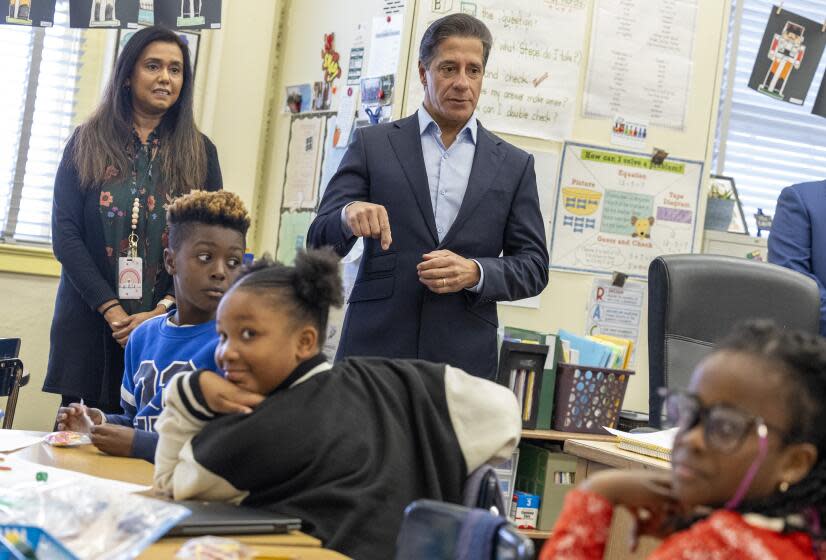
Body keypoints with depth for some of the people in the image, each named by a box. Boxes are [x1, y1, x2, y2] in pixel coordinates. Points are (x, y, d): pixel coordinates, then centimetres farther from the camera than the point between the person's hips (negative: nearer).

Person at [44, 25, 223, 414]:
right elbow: (65, 234, -1)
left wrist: (163, 311, -12)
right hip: (89, 323, 0)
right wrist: (112, 310, -12)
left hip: (167, 324, 0)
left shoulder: (199, 153, 9)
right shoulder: (88, 143, 7)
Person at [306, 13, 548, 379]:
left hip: (465, 360, 1)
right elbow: (320, 243, 3)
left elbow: (533, 266, 10)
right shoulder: (373, 144, 7)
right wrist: (349, 214, -20)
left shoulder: (514, 165, 11)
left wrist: (474, 272, -10)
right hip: (376, 349, -1)